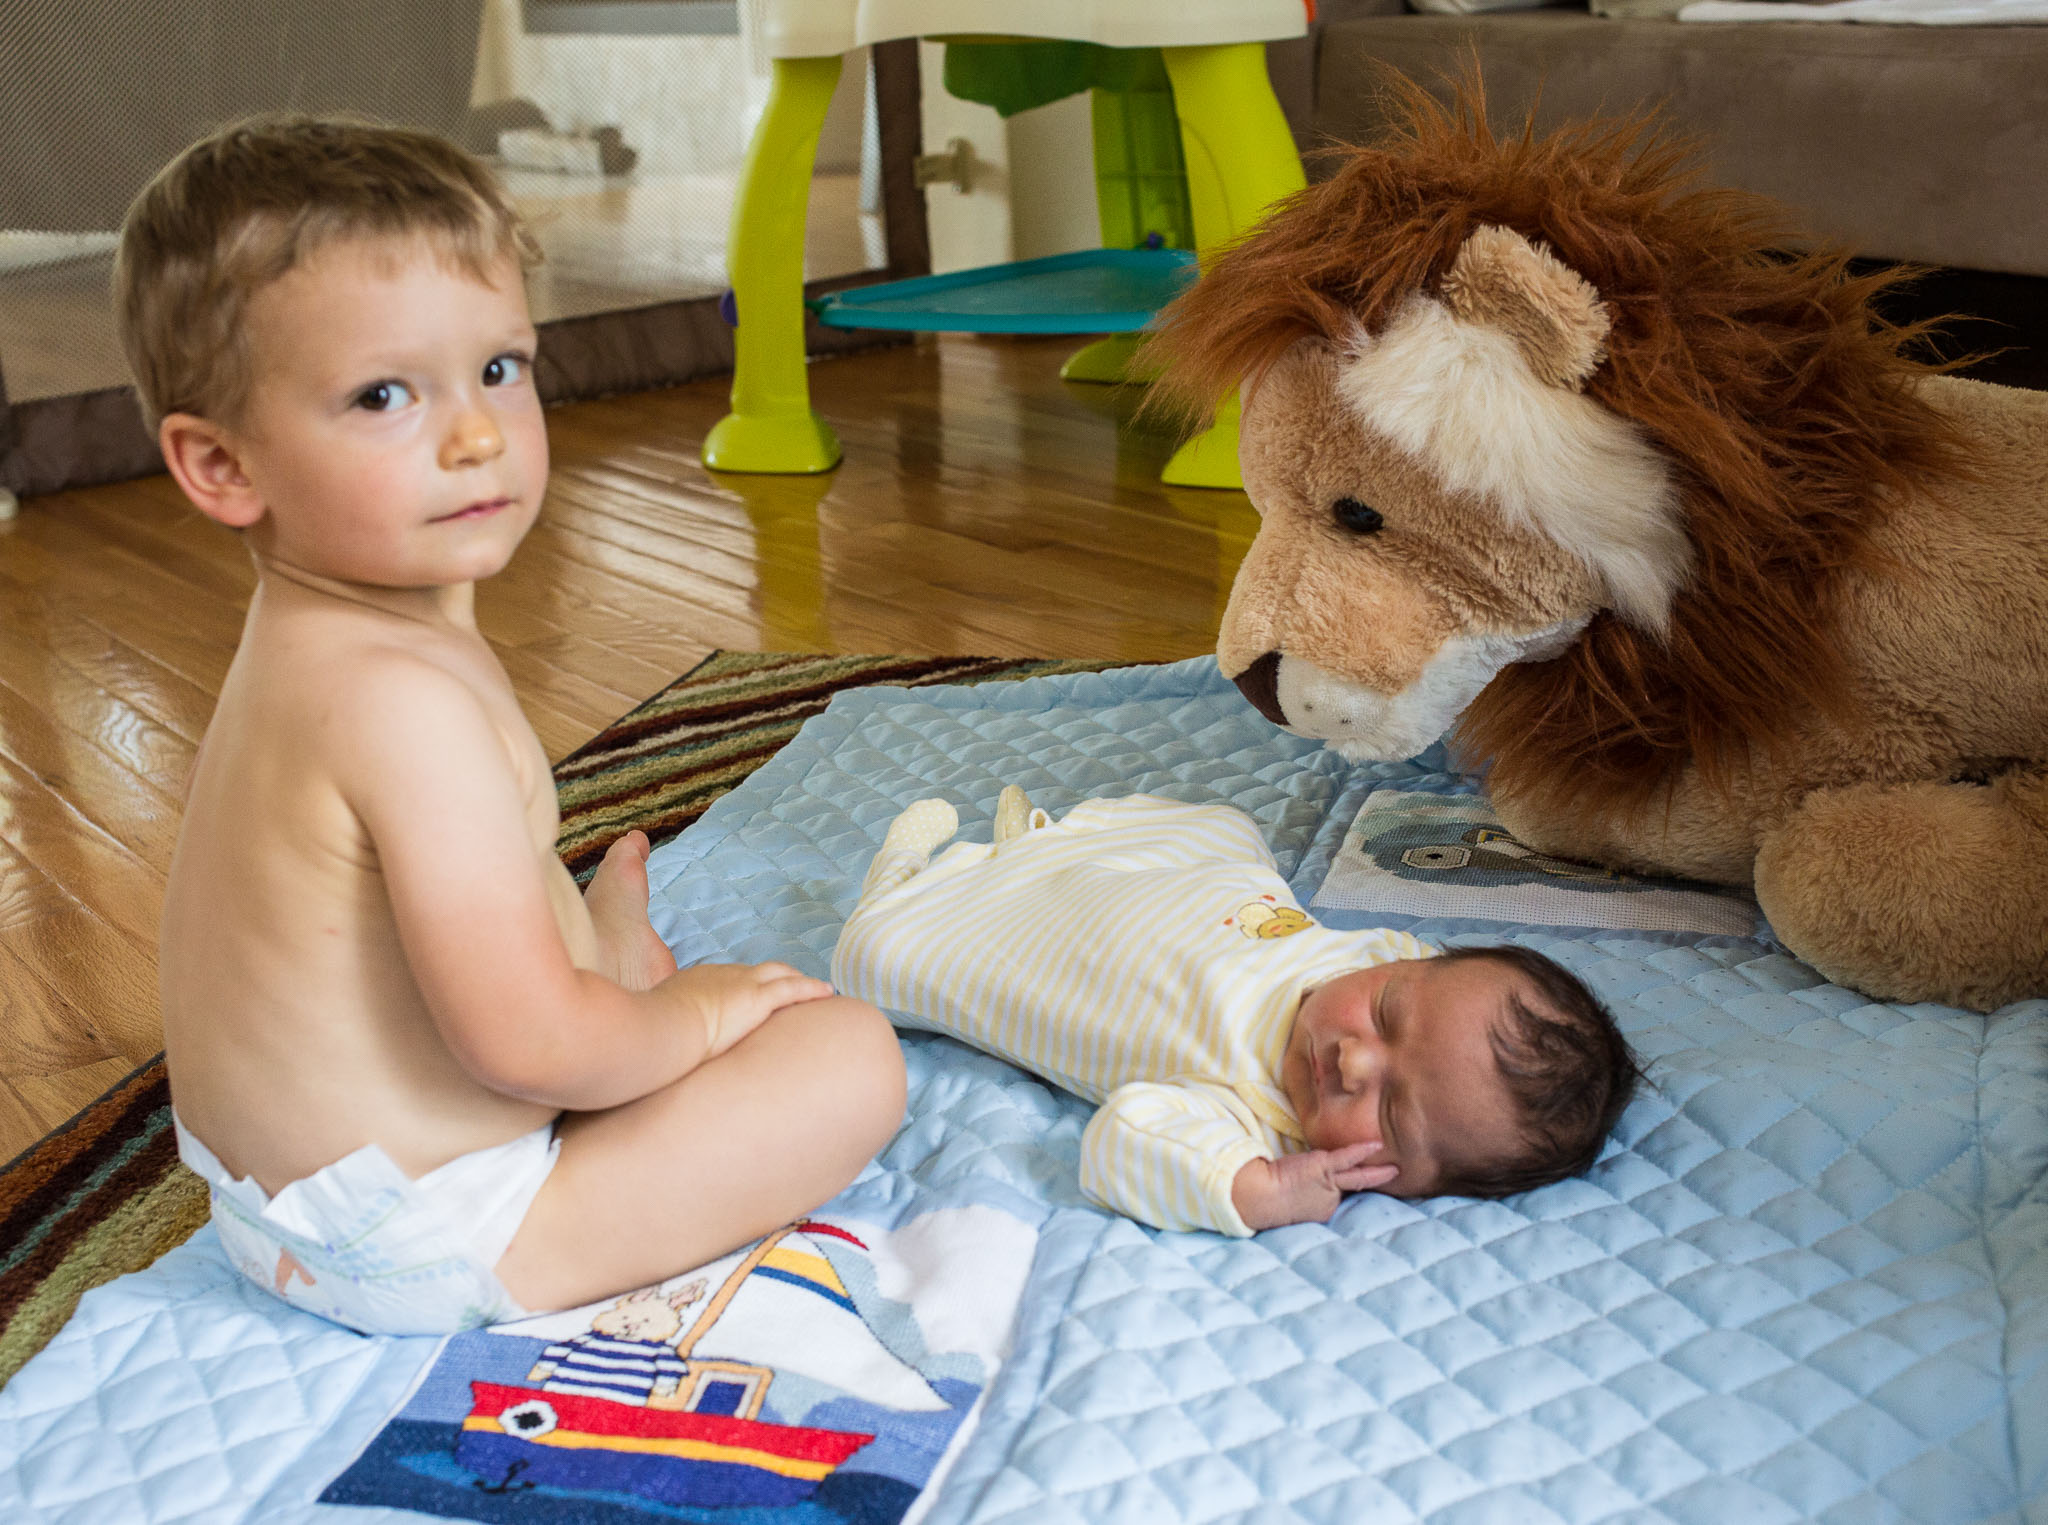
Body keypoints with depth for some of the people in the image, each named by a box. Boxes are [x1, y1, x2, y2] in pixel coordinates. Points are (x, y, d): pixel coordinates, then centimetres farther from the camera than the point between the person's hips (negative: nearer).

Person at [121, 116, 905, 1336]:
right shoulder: (403, 698, -33)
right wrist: (695, 1017, -15)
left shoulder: (316, 639, -1)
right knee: (849, 1057, -10)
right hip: (420, 1250, -10)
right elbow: (526, 1041, -32)